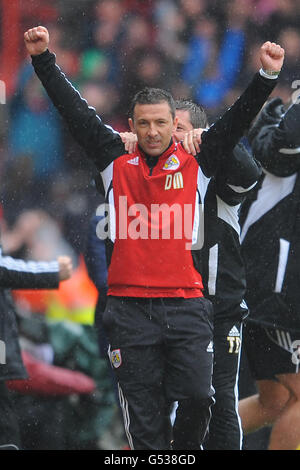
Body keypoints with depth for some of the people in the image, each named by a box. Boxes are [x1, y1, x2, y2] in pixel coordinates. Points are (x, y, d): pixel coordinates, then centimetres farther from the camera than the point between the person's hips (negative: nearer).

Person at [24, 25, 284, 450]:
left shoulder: (196, 163, 9)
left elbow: (237, 120, 3)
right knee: (144, 413, 0)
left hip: (186, 302, 0)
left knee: (197, 395, -9)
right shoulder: (115, 160, 9)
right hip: (129, 307, 0)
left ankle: (188, 448, 16)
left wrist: (267, 76, -9)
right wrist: (43, 61, 3)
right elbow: (74, 110, 8)